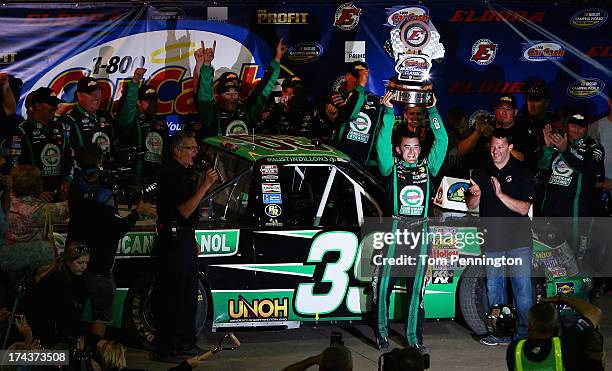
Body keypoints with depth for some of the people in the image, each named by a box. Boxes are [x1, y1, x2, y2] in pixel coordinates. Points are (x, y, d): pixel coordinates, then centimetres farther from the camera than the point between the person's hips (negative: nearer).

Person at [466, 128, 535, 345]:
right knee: (494, 286, 8)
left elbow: (524, 208, -10)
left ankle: (526, 332, 3)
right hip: (491, 238, 4)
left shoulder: (523, 173, -1)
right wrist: (476, 195, -12)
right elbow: (471, 206, 10)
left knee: (522, 286, -4)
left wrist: (501, 195, -23)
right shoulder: (481, 172, 11)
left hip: (518, 238, -4)